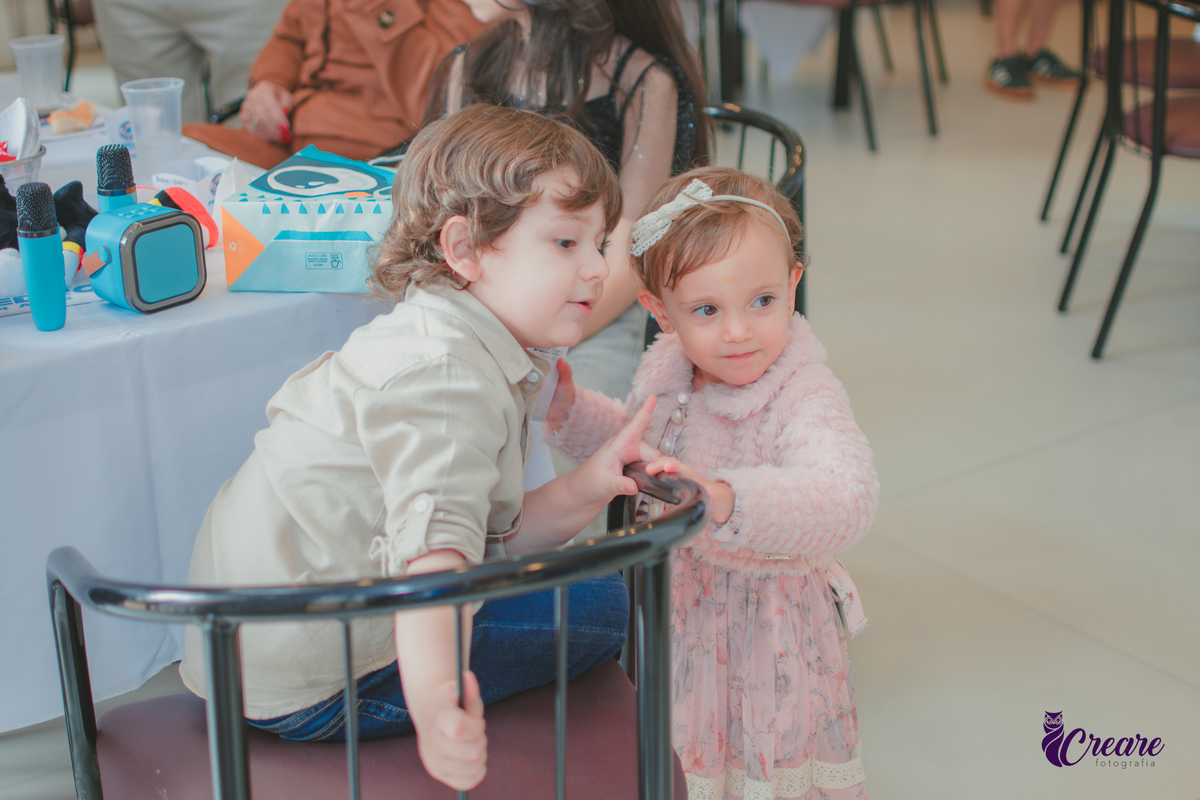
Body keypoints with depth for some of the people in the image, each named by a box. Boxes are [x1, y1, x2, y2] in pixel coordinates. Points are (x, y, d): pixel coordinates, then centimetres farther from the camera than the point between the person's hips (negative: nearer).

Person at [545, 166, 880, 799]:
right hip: (677, 604, 6)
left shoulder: (806, 398, -27)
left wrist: (727, 499, -59)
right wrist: (571, 411, -2)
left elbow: (846, 497, -45)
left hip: (769, 627, -6)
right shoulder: (663, 372, -6)